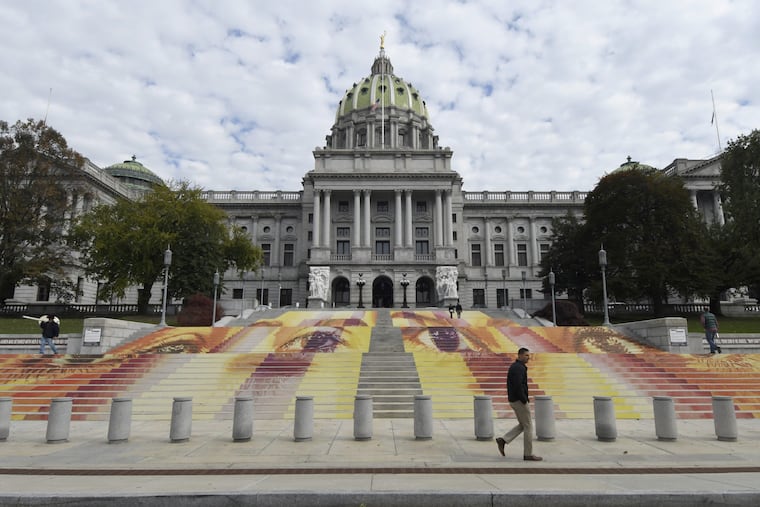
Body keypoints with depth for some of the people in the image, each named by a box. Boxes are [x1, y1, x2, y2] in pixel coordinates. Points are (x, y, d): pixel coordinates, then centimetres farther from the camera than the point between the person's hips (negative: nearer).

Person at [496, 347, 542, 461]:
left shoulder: (514, 367, 15)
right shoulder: (519, 368, -17)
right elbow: (518, 386, -26)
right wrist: (524, 401, -18)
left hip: (514, 400, 10)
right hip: (519, 401, -10)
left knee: (522, 425, 16)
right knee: (528, 427, 0)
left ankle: (503, 441, 9)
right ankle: (528, 454, 8)